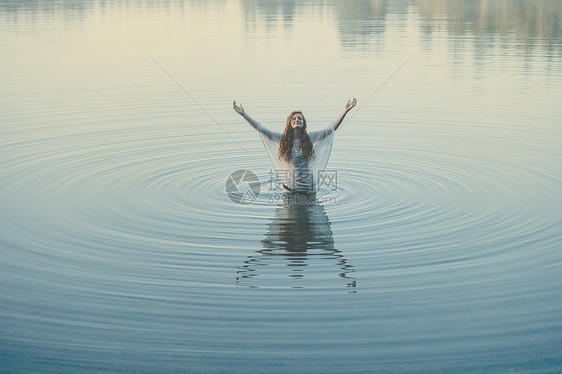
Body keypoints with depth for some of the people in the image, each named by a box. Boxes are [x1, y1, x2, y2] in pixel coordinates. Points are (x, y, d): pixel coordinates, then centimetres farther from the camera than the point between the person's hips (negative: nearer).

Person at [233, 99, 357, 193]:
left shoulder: (310, 137, -5)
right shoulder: (282, 138, -6)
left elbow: (332, 128, -8)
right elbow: (261, 129, -9)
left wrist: (345, 110, -16)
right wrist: (243, 114, -16)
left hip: (309, 186, 0)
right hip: (289, 186, 0)